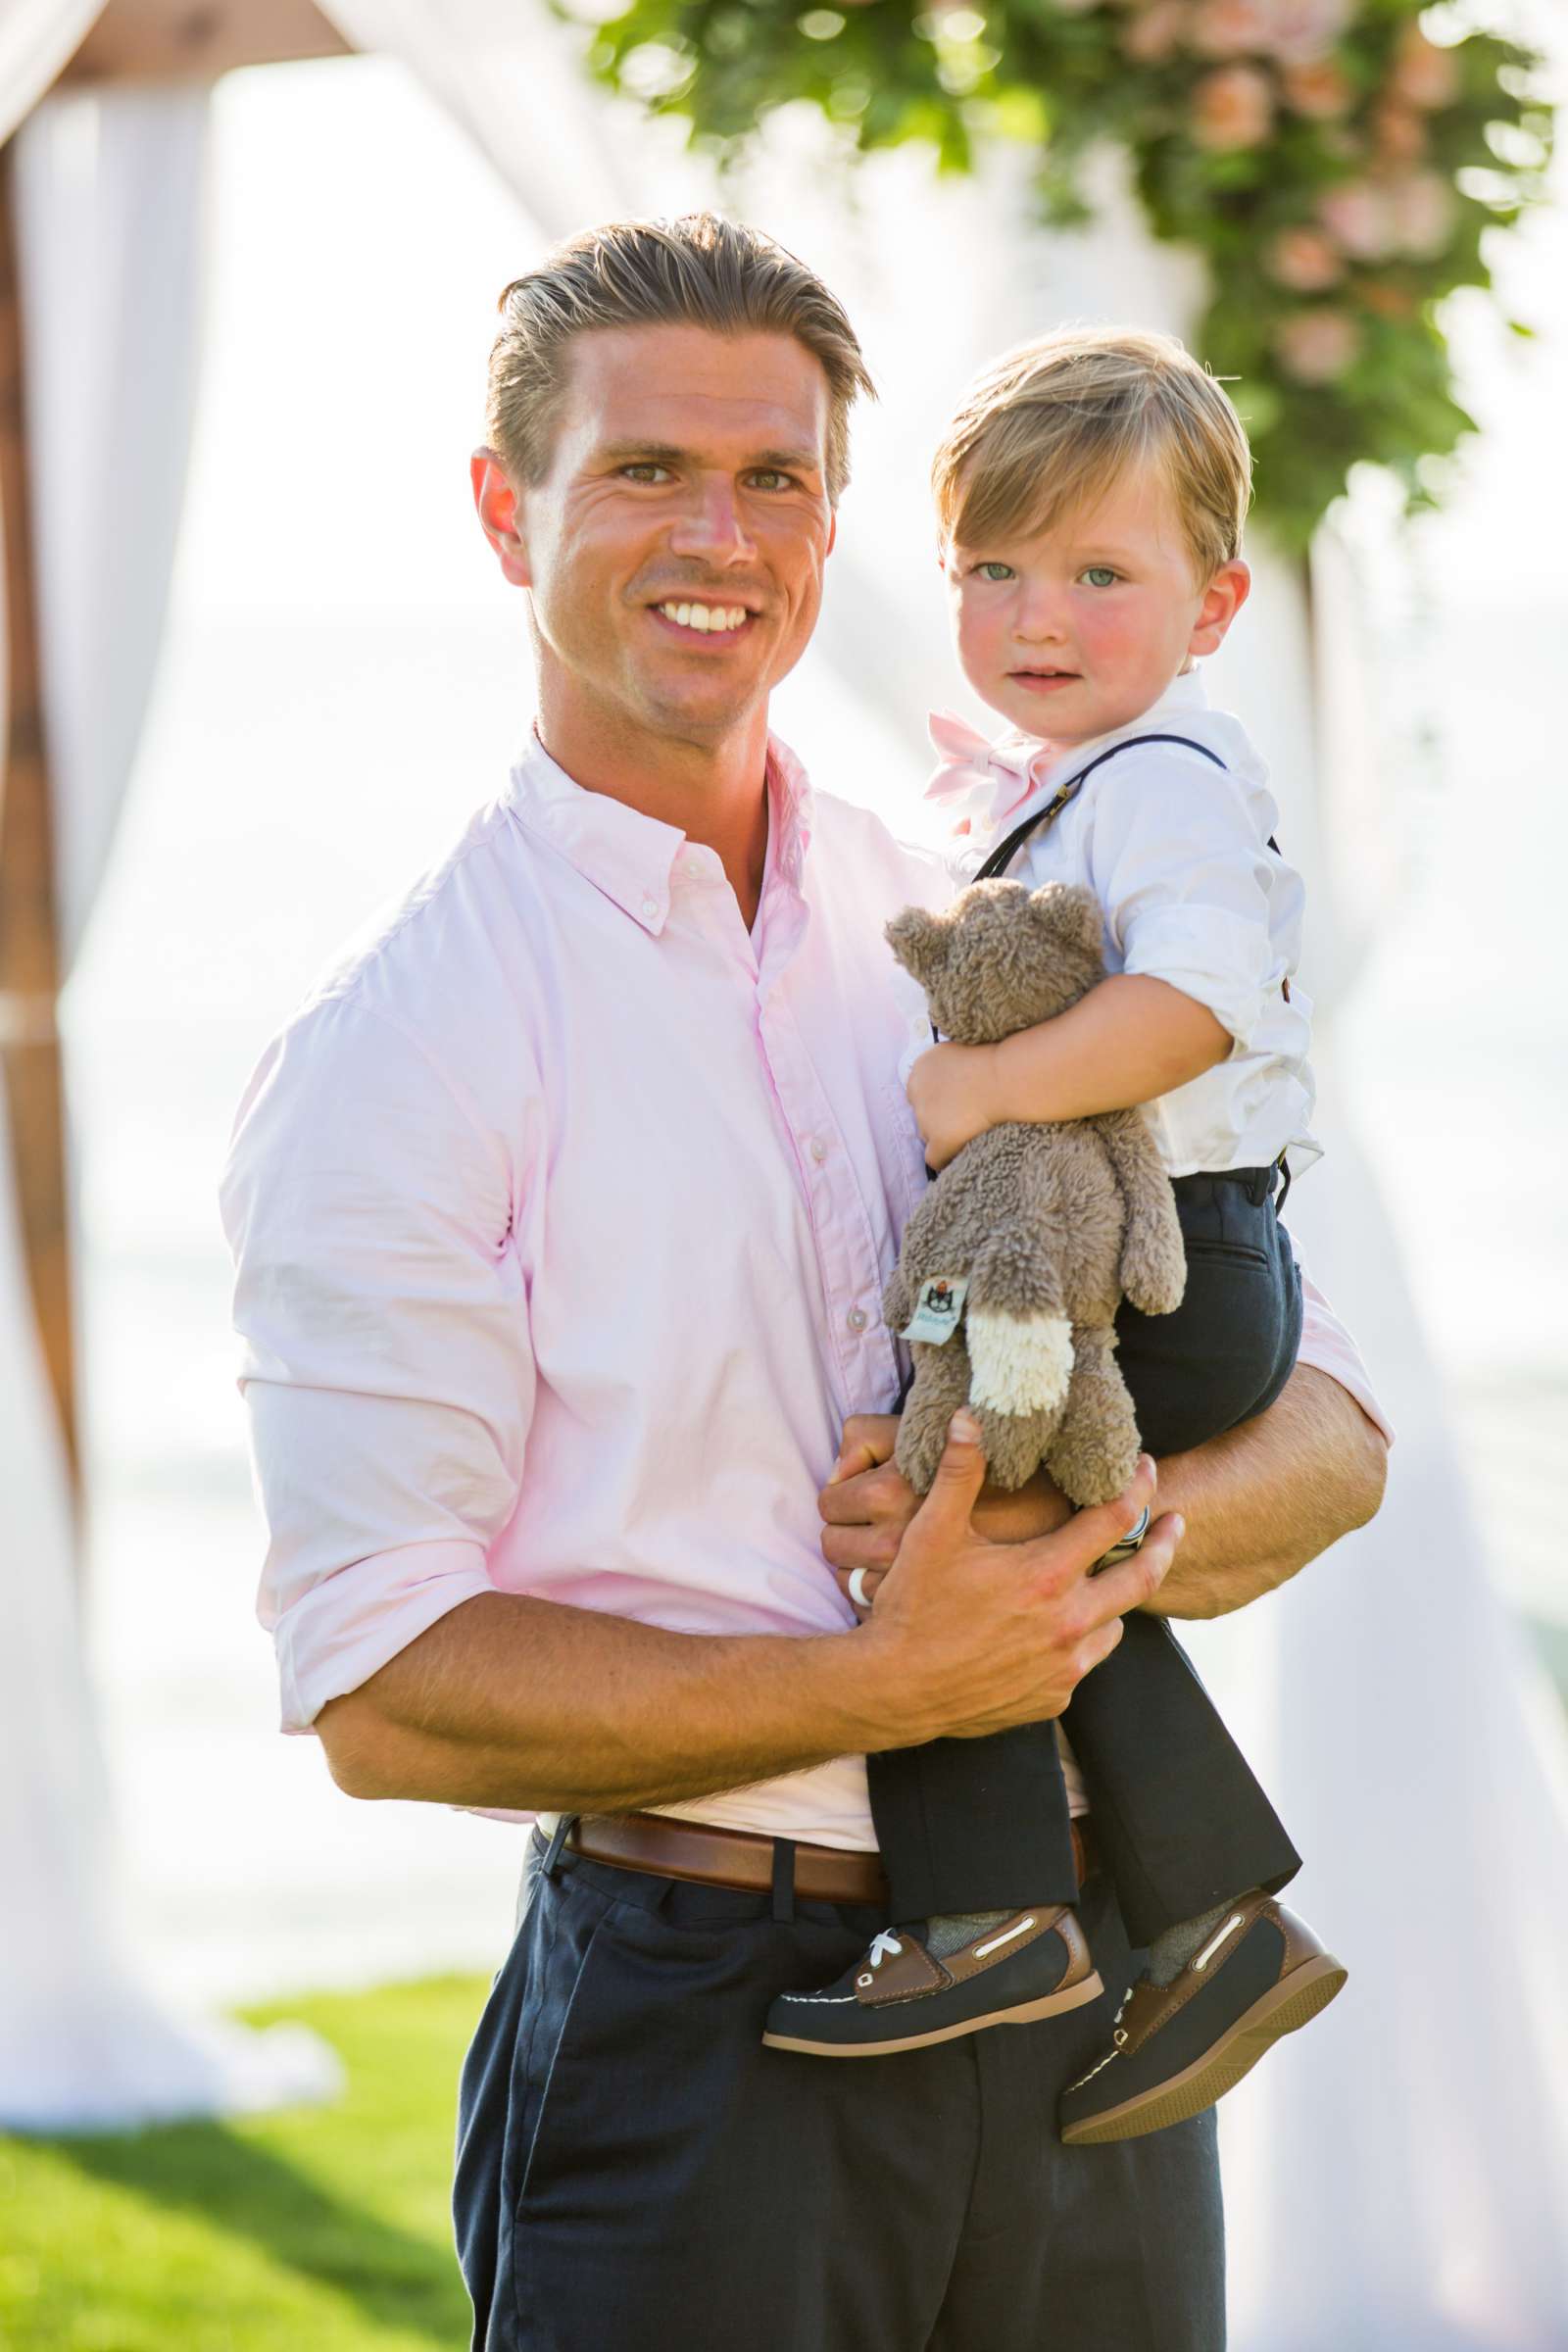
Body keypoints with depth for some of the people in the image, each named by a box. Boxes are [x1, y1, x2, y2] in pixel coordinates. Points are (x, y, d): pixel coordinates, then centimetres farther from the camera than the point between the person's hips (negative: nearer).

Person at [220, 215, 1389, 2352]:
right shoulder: (399, 1052, -7)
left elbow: (1330, 1432, 9)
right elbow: (380, 1691, -12)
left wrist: (1106, 1532, -13)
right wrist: (892, 1688, -19)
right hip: (694, 2035, -4)